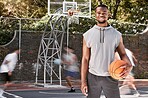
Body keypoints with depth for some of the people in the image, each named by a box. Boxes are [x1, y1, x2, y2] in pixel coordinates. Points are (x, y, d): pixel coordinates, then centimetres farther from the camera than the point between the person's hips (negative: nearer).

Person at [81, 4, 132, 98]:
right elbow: (85, 59, 2)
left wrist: (129, 65, -19)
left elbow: (123, 54, 4)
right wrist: (83, 81, -2)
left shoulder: (117, 34, 1)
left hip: (111, 77, 0)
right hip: (93, 77, 0)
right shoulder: (88, 35, 1)